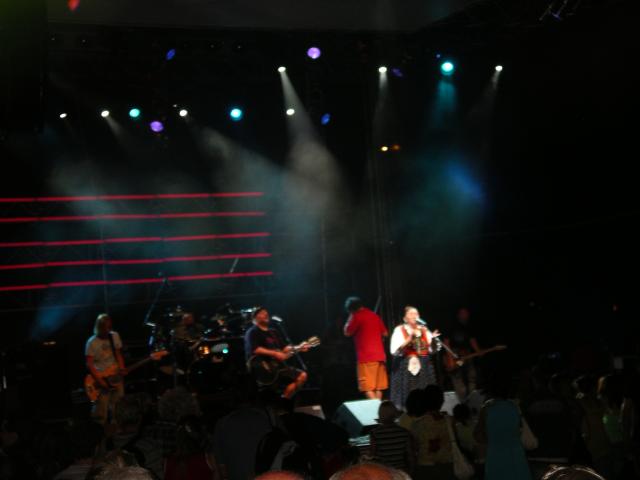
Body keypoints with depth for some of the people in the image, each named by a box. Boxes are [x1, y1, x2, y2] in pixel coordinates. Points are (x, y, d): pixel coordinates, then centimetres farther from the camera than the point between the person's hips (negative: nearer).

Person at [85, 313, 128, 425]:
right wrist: (99, 380, -19)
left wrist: (122, 368, -5)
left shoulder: (115, 336, 4)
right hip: (100, 379, -5)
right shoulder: (92, 342, -11)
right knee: (101, 415, -7)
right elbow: (89, 364, -12)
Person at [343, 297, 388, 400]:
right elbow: (385, 333, 20)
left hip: (366, 356, -7)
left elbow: (347, 332, -1)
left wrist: (350, 318, 10)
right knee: (378, 388, 11)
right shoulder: (375, 316, 16)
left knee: (368, 388, -10)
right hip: (380, 355, 7)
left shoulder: (357, 316, -5)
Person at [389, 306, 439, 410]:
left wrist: (432, 339, -7)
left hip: (423, 367, 4)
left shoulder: (424, 330, 10)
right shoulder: (399, 330, -2)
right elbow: (395, 351, -12)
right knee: (407, 396, -7)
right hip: (406, 367, -4)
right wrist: (409, 340, -22)